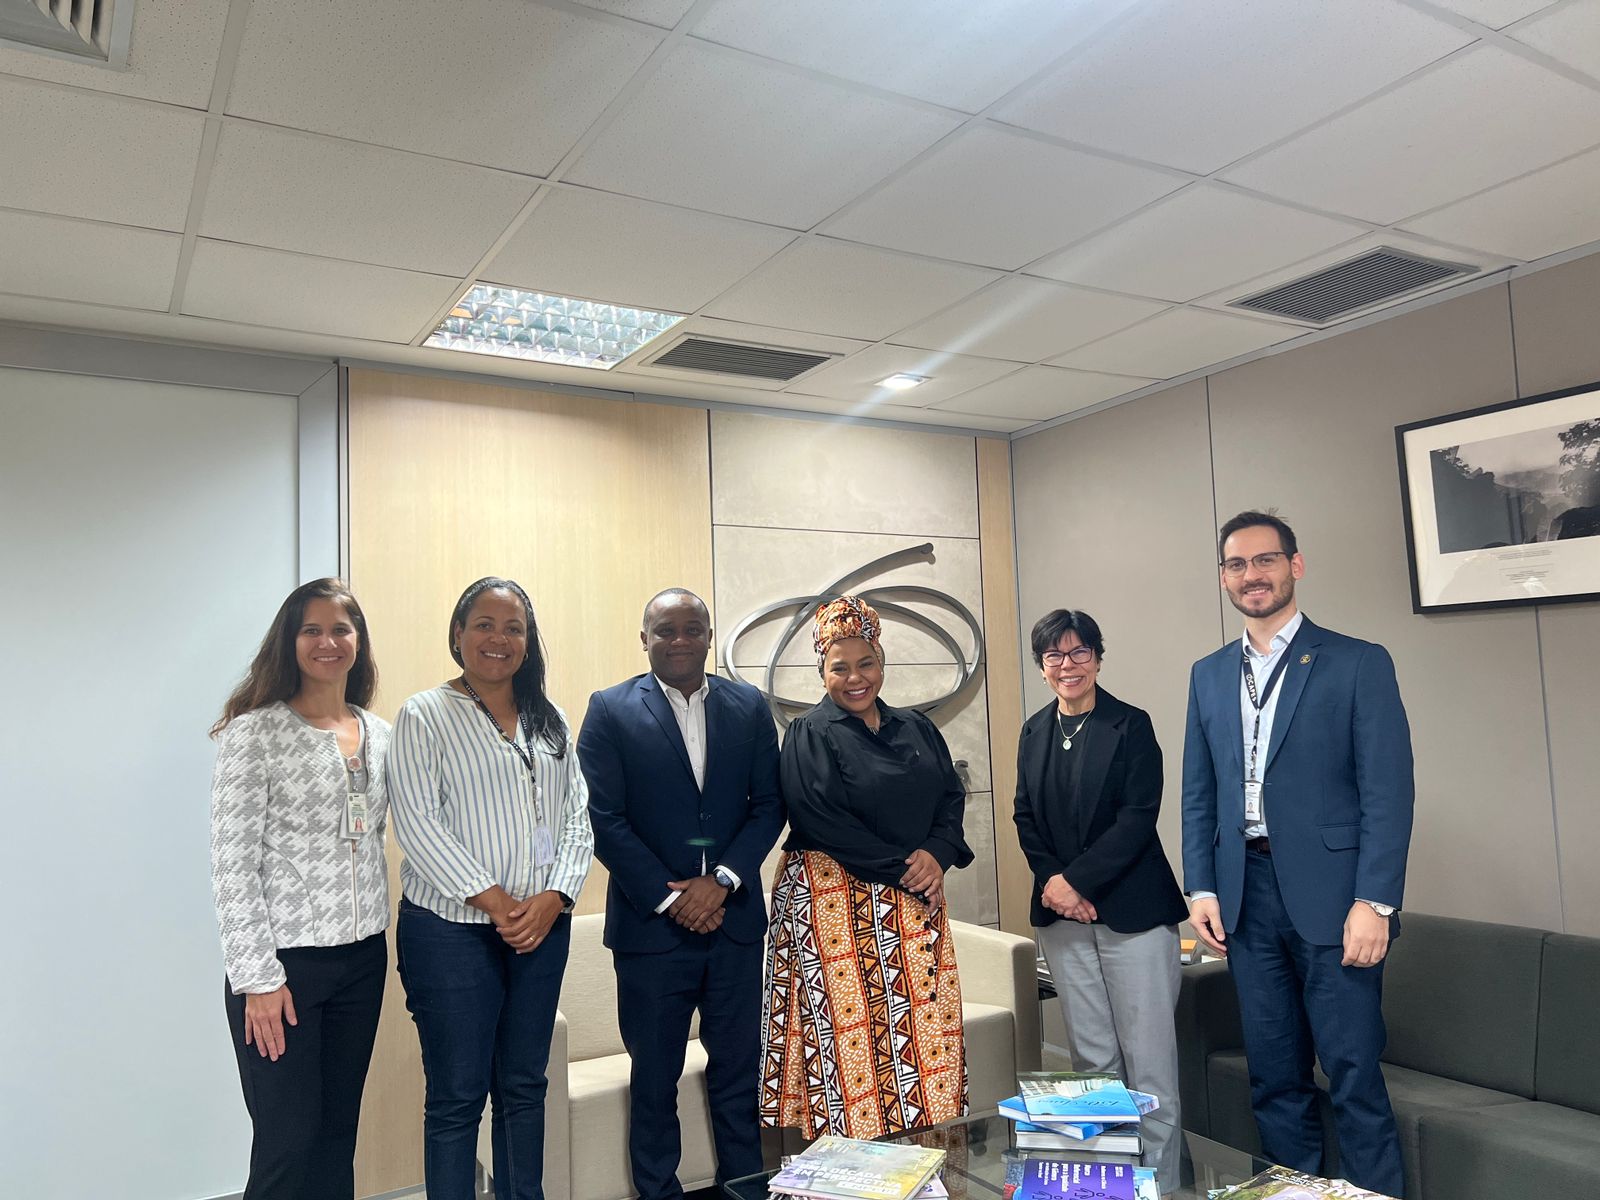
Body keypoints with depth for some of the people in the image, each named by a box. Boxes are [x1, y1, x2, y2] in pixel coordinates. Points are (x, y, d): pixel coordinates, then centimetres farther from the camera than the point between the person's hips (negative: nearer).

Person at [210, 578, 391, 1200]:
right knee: (287, 1147, 2)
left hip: (362, 958, 5)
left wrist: (377, 936, 11)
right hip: (284, 962, -5)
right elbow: (232, 864, -11)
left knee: (339, 1134, 14)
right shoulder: (255, 731, -9)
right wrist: (257, 978, -14)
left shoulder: (380, 734, 8)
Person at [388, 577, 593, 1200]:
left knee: (524, 1086, 14)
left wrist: (553, 898, -8)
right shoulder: (424, 716, -3)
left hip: (542, 929, 5)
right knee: (457, 1096, 3)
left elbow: (577, 816, 7)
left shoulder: (550, 721, 11)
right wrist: (496, 903, -14)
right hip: (451, 929, -4)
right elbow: (417, 822, -12)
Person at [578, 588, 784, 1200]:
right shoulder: (610, 710, -3)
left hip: (734, 920, 2)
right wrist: (669, 898, -11)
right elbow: (603, 818, -7)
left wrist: (722, 881, -10)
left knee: (737, 1070, 12)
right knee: (654, 1079, 11)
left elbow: (769, 804, 3)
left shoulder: (749, 707, 5)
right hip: (652, 923, -2)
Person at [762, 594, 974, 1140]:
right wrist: (898, 869, -13)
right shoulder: (809, 736, -4)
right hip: (838, 903, -5)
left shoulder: (916, 728, 13)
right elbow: (820, 820, -13)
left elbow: (952, 795, 11)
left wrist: (937, 854, -9)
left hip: (915, 905, 6)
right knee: (853, 1033, -6)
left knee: (927, 1032, 5)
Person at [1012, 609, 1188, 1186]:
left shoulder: (1131, 725, -4)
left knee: (1148, 1053, -1)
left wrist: (1078, 880, -15)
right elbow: (1025, 817, 11)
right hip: (1061, 910, 4)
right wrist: (1052, 882, -5)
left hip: (1130, 908, -4)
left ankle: (1160, 1179, 12)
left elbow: (1139, 817, -11)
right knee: (1091, 1056, 10)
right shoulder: (1034, 732, 10)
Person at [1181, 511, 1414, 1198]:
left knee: (1353, 1073, 1)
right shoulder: (1208, 675, 12)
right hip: (1246, 897, 4)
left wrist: (1374, 902, -13)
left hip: (1331, 895, -4)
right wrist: (1201, 889, 4)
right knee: (1274, 1075, 12)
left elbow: (1388, 793, -7)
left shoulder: (1358, 664, -2)